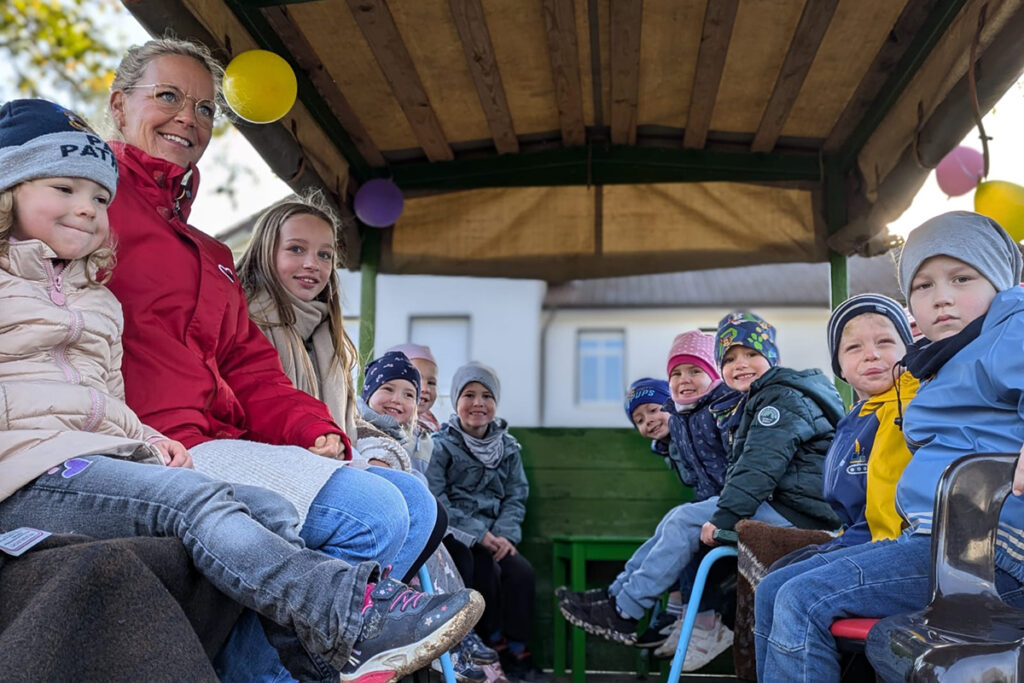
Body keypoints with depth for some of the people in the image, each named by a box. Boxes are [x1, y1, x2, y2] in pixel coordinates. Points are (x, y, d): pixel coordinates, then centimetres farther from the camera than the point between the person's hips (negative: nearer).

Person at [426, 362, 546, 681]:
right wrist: (478, 535, -20)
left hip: (492, 535, 4)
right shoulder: (442, 444, -4)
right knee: (486, 570, -27)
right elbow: (436, 500, -13)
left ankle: (518, 651, -5)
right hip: (454, 536, -4)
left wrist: (504, 534, -13)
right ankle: (495, 643, -4)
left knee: (522, 571, -19)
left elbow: (516, 497, 7)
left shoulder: (508, 448, 10)